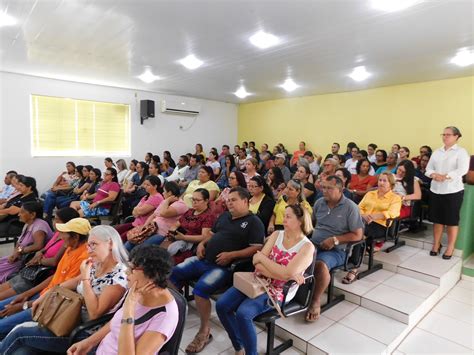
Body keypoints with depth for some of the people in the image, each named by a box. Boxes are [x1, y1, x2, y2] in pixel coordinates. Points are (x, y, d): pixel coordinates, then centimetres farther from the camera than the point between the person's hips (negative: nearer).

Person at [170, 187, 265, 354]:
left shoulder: (254, 222, -6)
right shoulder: (224, 216, 17)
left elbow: (257, 248, -15)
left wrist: (231, 255, -22)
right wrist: (202, 243, 4)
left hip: (224, 267, -8)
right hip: (203, 259, 8)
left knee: (200, 289, -27)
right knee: (174, 273, 0)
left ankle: (205, 332, -6)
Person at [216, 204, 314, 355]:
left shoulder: (307, 246, -10)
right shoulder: (276, 235, 4)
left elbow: (286, 273, -22)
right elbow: (257, 263, -5)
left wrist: (262, 258, -13)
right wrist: (287, 274, -16)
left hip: (278, 291, -5)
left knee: (243, 313, -28)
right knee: (221, 305, -10)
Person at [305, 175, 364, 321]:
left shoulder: (350, 207, -5)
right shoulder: (319, 203, 10)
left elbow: (358, 235, -5)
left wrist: (335, 240, -14)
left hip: (335, 250, -4)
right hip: (314, 244, 5)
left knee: (321, 265, -36)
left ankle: (316, 301, -13)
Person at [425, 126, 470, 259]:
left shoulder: (461, 151, -2)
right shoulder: (437, 152, 12)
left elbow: (463, 170, -16)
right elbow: (428, 168, 8)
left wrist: (445, 176, -22)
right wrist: (434, 175, -13)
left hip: (453, 191, -4)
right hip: (436, 190, 5)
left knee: (452, 220, 4)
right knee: (437, 219, 11)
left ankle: (450, 247, 16)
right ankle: (436, 244, 23)